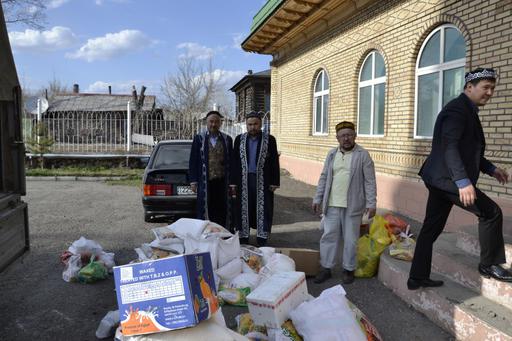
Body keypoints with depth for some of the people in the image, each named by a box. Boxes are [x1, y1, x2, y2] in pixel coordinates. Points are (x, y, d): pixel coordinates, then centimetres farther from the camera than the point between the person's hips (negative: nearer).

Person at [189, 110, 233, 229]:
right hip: (205, 182, -1)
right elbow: (193, 161, 4)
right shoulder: (199, 139, 4)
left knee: (223, 211, 5)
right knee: (205, 210, 3)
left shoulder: (227, 139, 9)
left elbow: (231, 161, 10)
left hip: (222, 182, 2)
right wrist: (193, 181, -1)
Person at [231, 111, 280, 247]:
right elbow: (234, 161, 7)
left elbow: (274, 162, 0)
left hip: (263, 182, -2)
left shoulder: (270, 139, 1)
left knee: (263, 210, 3)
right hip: (244, 181, 2)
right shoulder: (239, 139, 7)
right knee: (243, 210, 7)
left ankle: (262, 239, 14)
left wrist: (274, 182, -5)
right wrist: (233, 182, 1)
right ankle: (243, 238, 19)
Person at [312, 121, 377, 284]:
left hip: (353, 205, -3)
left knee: (350, 239, 6)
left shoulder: (363, 155, -3)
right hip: (332, 204, 4)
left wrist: (371, 203, -10)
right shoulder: (332, 154, 9)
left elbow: (370, 181, -5)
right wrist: (318, 199, 9)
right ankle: (326, 268, 19)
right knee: (329, 236, 7)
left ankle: (348, 269, 22)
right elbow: (324, 178, 12)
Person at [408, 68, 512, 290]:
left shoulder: (467, 110, 20)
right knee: (491, 212, -2)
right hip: (448, 178, -10)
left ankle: (417, 278, 18)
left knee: (431, 228, 11)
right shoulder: (457, 108, -12)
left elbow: (468, 149, 28)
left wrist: (490, 169, 20)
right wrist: (463, 182, -30)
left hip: (440, 179, 10)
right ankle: (488, 265, 13)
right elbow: (449, 146, -23)